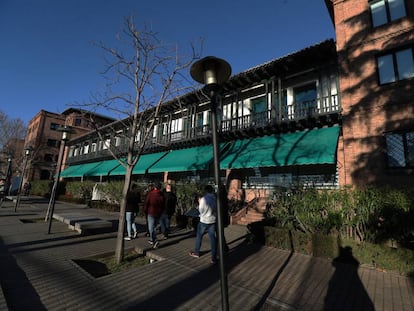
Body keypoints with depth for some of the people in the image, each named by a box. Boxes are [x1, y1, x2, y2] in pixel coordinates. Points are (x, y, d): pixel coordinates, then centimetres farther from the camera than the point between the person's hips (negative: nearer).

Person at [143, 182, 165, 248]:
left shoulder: (150, 194, -12)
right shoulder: (161, 195, 0)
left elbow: (146, 203, -8)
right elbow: (163, 205, 5)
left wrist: (145, 211, 6)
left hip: (151, 213, -5)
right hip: (158, 213, 5)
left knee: (151, 228, 0)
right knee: (154, 227, 19)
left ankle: (155, 241, -12)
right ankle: (152, 240, 28)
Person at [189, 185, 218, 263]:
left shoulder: (203, 198, -16)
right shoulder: (215, 198, -2)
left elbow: (200, 210, -9)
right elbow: (216, 210, 4)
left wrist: (199, 203, 3)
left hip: (204, 221, -3)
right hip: (212, 221, 4)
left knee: (199, 237, 17)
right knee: (212, 238, 6)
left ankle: (196, 253, 32)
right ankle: (214, 258, 8)